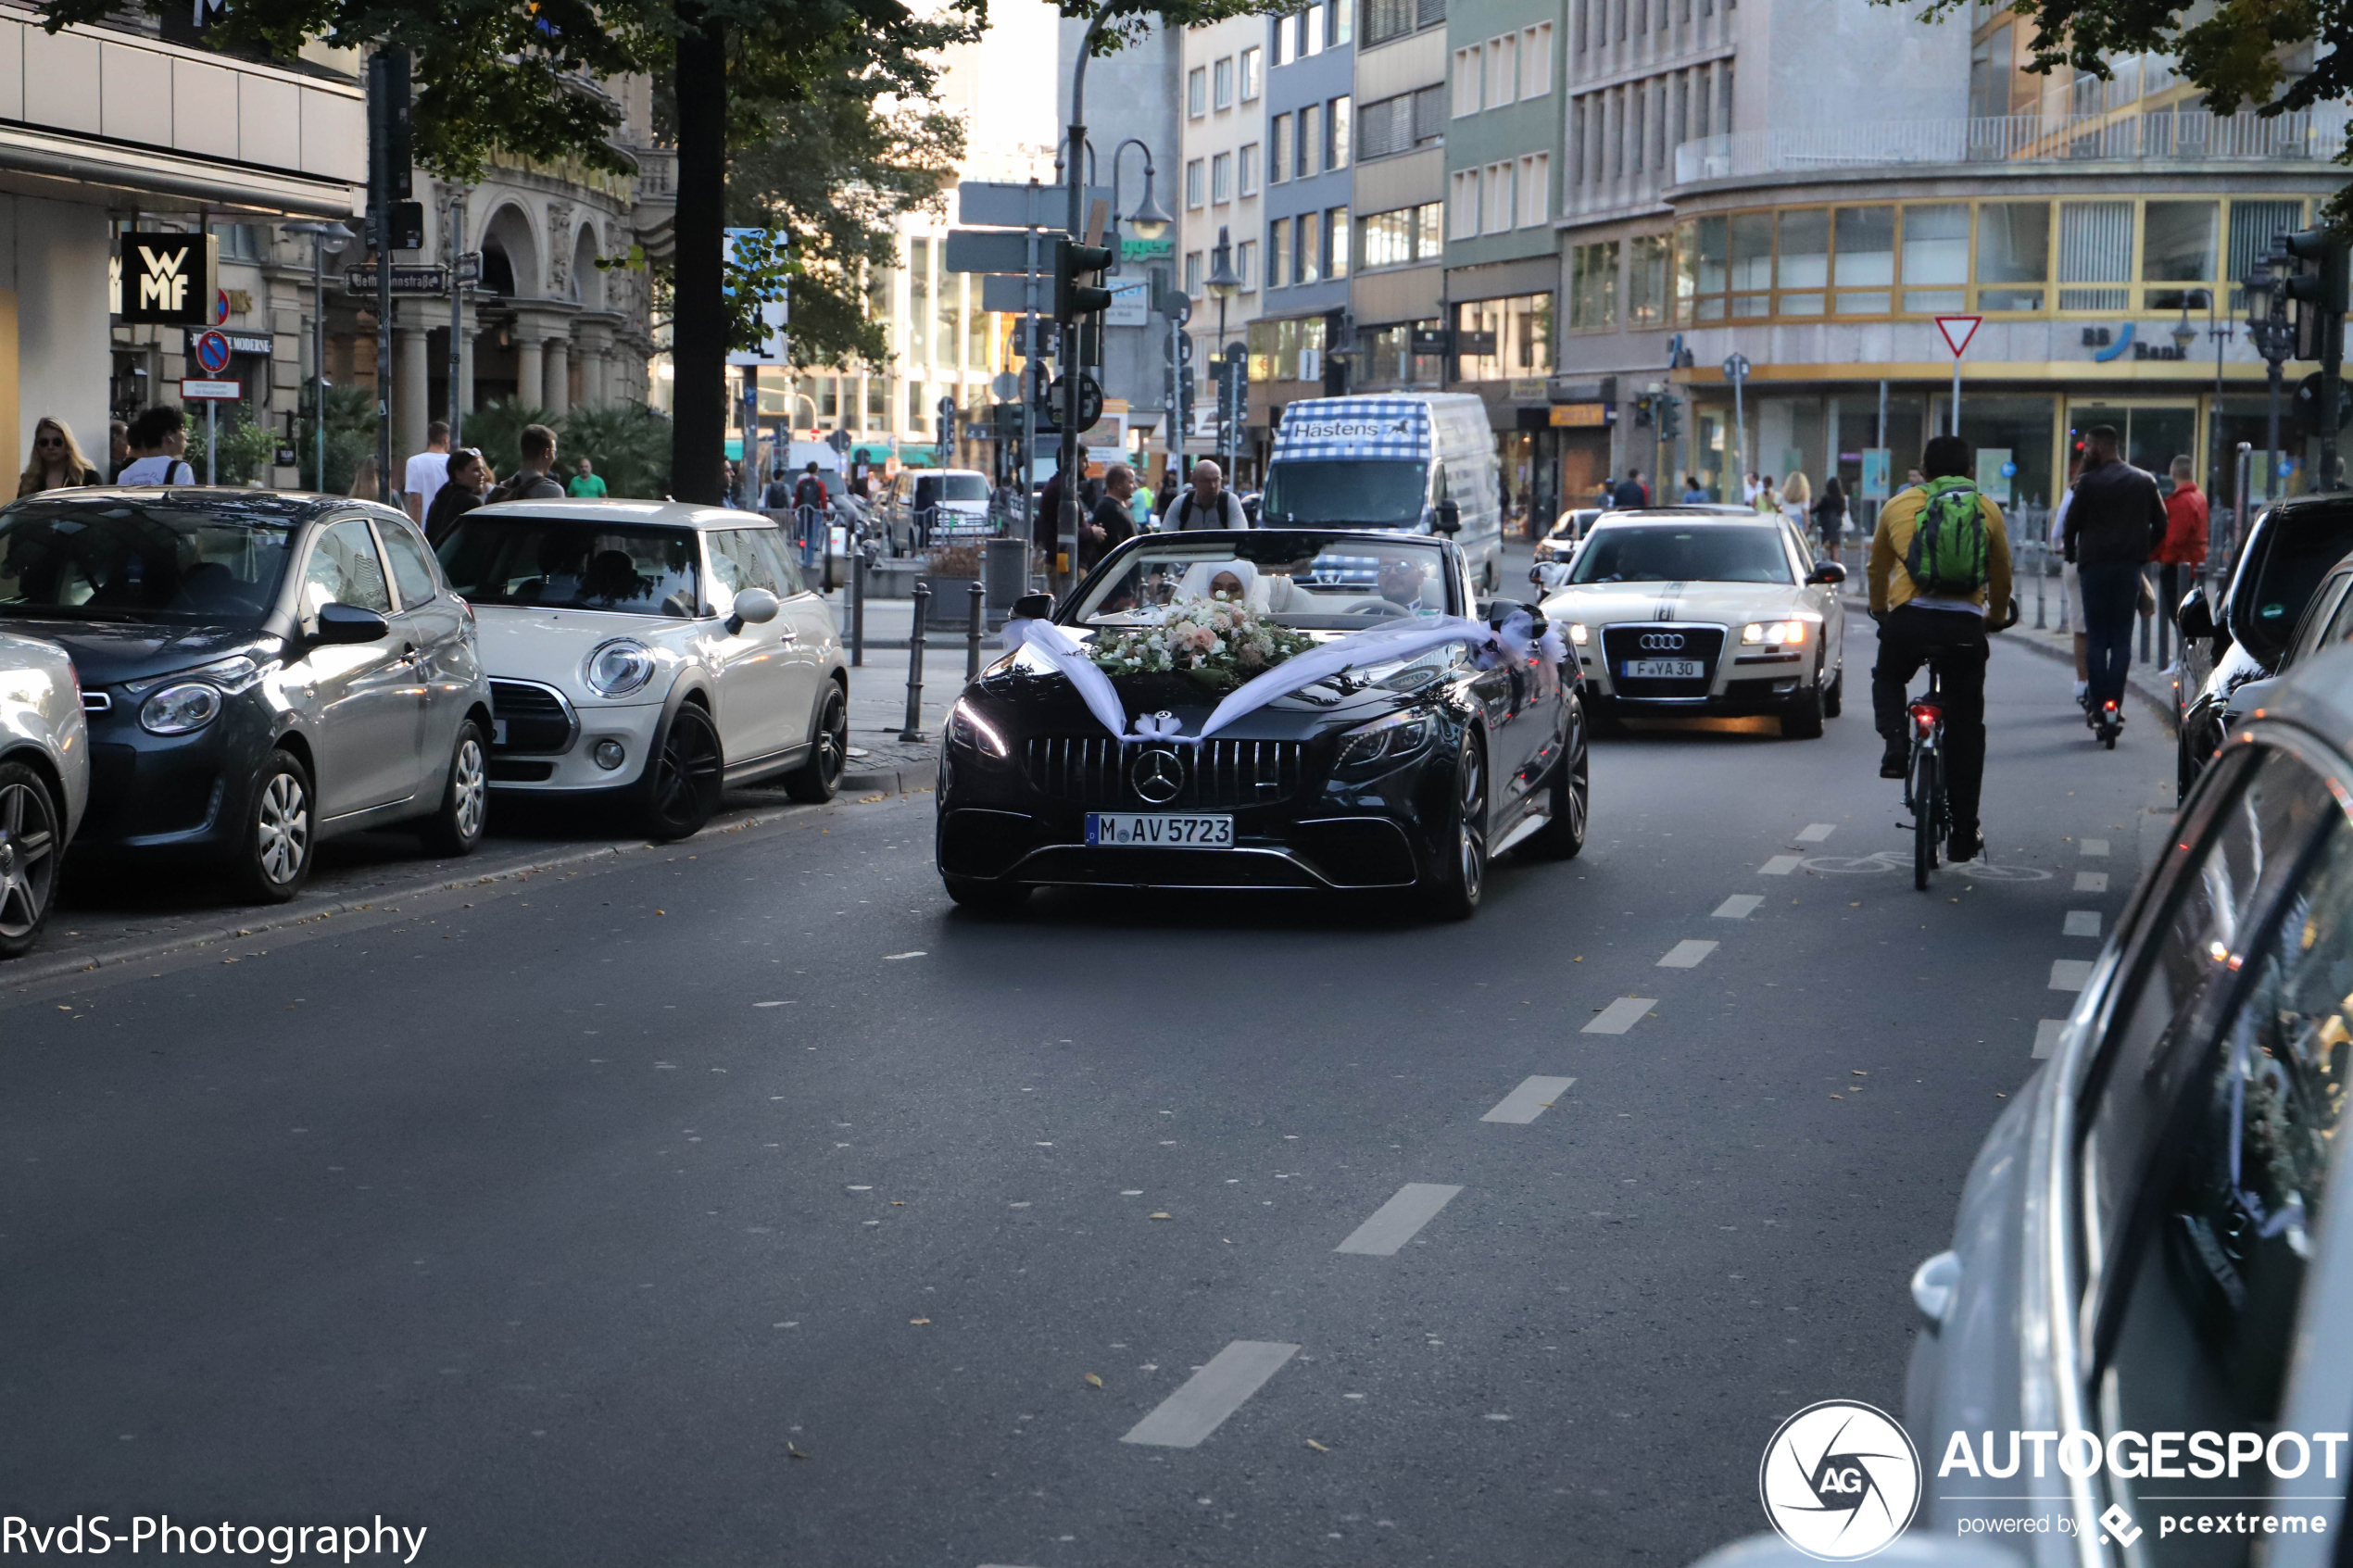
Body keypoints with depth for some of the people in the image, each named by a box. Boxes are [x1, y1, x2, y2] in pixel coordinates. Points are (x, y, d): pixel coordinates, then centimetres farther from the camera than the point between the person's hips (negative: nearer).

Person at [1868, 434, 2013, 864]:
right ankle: (1964, 835, 12)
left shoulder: (1898, 506, 14)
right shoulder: (1987, 510, 14)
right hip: (1965, 625, 0)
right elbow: (2002, 573, 26)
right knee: (1965, 731, 10)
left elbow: (1878, 568, 27)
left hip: (1909, 619, 0)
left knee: (1887, 679, 32)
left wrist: (1879, 611, 46)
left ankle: (1896, 744, 4)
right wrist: (1996, 617, 45)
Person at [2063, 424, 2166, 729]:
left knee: (2097, 637, 1)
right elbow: (2160, 524, 10)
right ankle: (2115, 701, -3)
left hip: (2095, 566, -3)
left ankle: (2097, 703, -2)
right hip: (2130, 566, 3)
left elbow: (2072, 524, -2)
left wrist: (2071, 553, 14)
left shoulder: (2090, 482, -6)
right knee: (2122, 637, 4)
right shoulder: (2144, 481, 9)